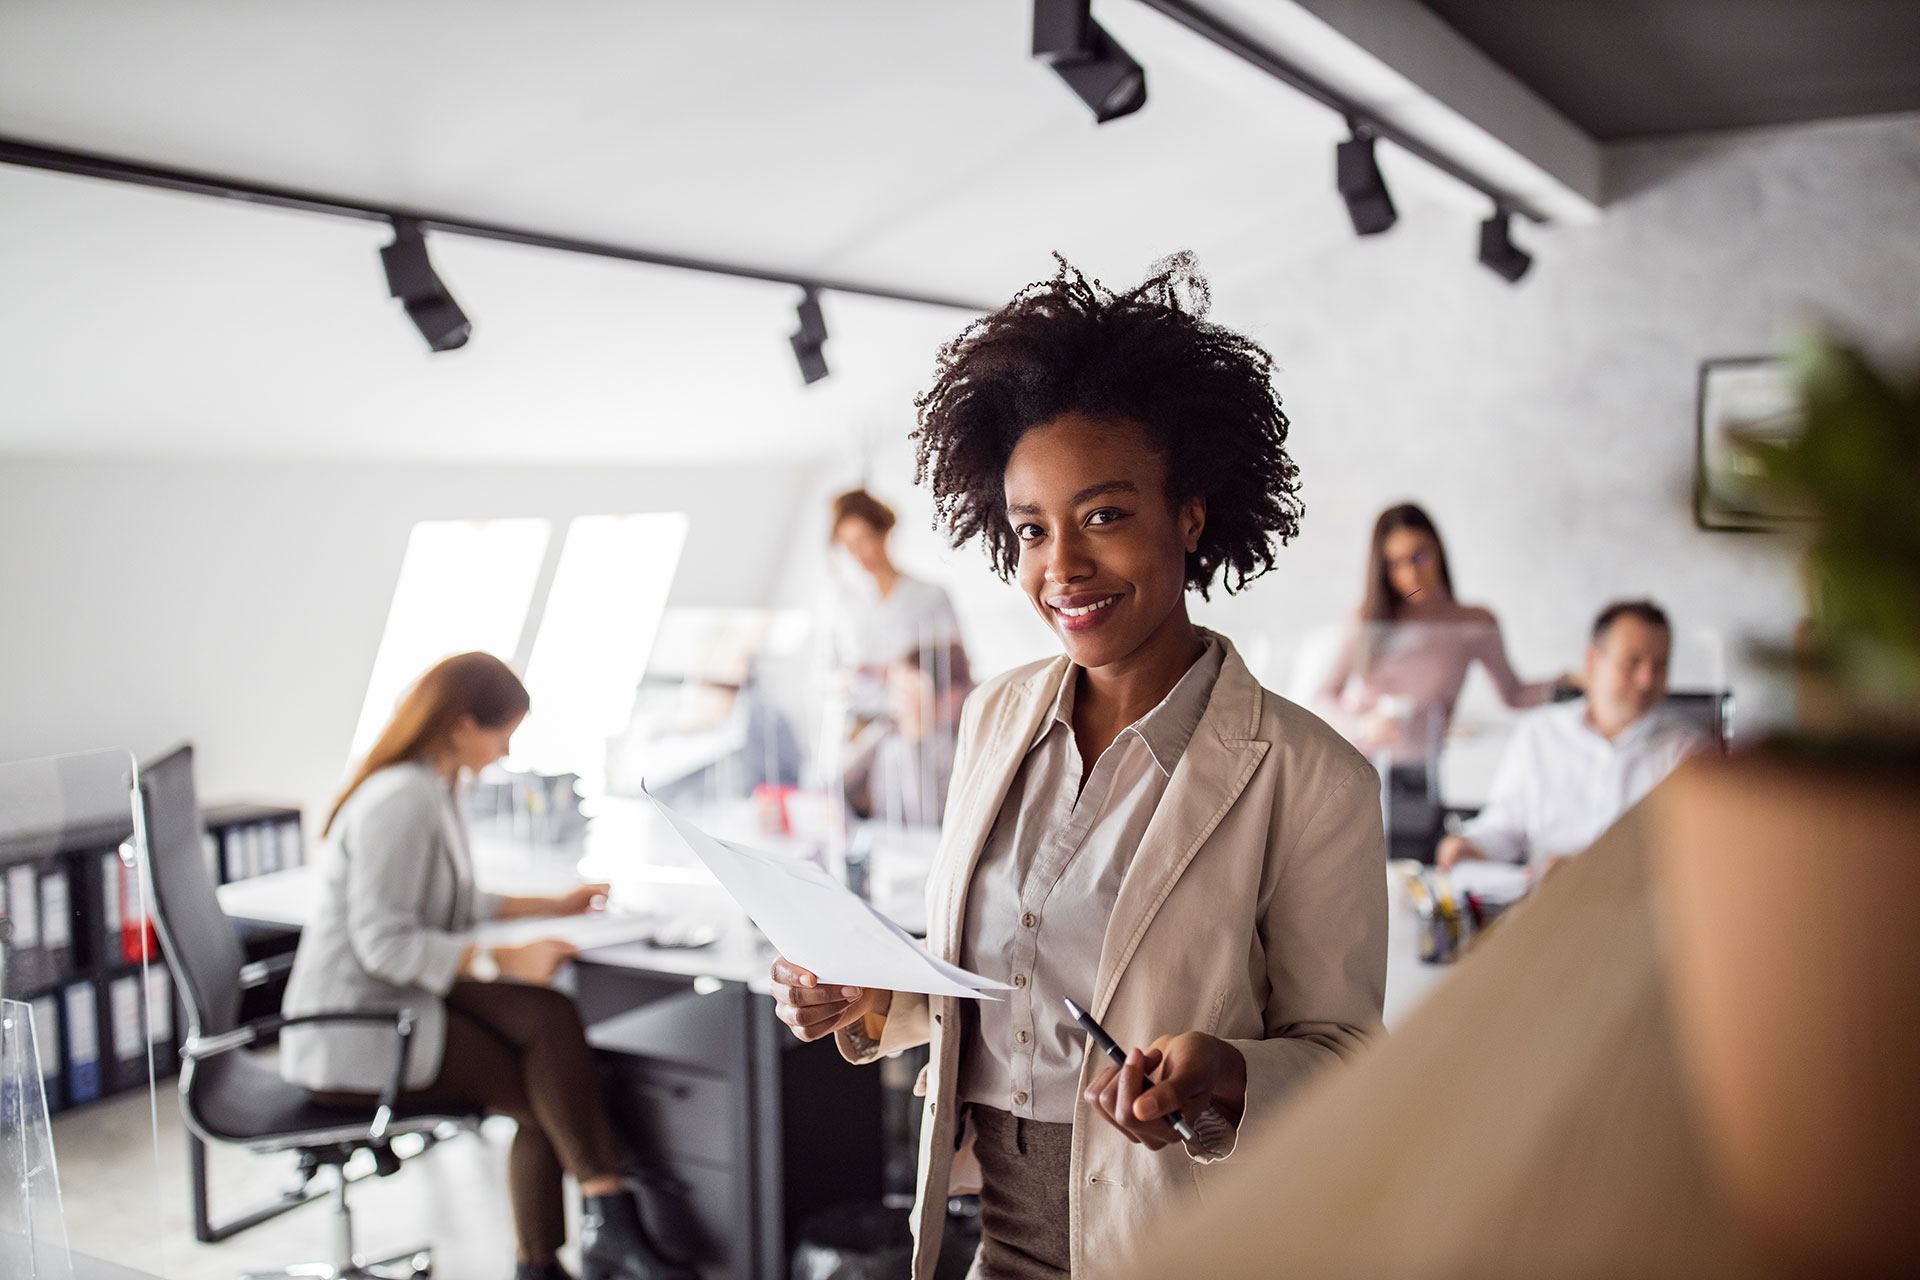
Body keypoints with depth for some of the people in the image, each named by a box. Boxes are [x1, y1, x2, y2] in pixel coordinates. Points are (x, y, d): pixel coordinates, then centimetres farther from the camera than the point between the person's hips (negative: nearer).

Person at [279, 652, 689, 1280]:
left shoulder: (433, 790, 13)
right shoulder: (400, 800, -19)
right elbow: (383, 944, -24)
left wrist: (552, 906, 18)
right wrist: (505, 959, -27)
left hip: (398, 1000, 8)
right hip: (354, 1033, -8)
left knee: (551, 1019, -13)